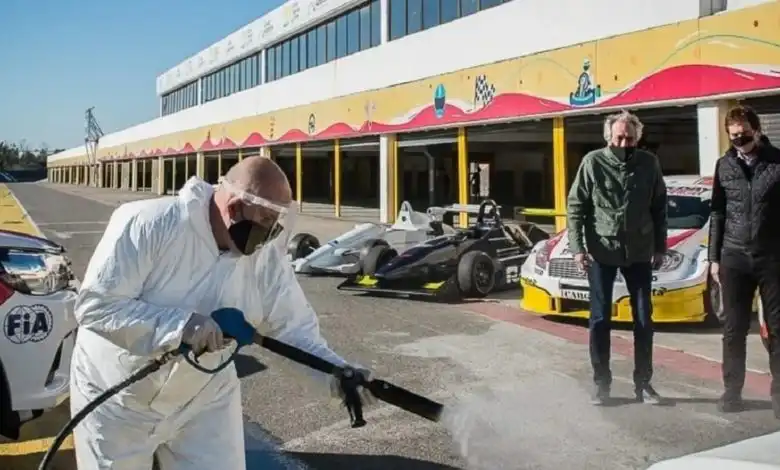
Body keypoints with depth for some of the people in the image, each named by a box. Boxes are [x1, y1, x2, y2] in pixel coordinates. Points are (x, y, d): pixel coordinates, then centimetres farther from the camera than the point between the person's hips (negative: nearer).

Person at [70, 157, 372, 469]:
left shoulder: (266, 253, -13)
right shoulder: (147, 224, -26)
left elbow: (294, 324, -10)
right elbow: (94, 305, -27)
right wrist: (181, 324, -37)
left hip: (204, 399, 3)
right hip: (119, 401, -3)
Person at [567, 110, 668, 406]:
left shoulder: (649, 164, -1)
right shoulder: (593, 162, -8)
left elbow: (659, 207, 8)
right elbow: (576, 207, -5)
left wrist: (660, 246, 7)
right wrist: (577, 248, -11)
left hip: (639, 252, 3)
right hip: (601, 251, -2)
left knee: (643, 318, 8)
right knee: (600, 318, 4)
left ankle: (643, 383, 21)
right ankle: (601, 382, 16)